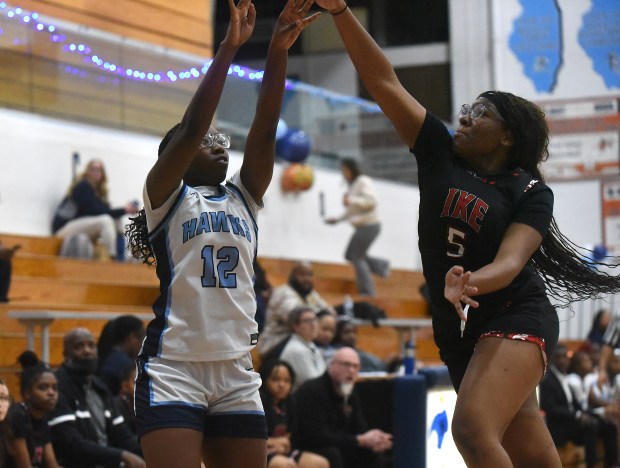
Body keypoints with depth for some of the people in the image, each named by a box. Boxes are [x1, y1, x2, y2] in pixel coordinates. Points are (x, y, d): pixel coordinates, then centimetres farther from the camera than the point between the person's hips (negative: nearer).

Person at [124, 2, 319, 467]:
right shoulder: (166, 196, 4)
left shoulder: (242, 198, 16)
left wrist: (279, 49, -8)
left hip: (237, 372, 6)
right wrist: (229, 46, -16)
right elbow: (192, 127, -11)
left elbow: (264, 132, 3)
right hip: (174, 365, -5)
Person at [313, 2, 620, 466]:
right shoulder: (440, 153, 4)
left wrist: (470, 283, -43)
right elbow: (384, 81, -2)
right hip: (457, 329, 5)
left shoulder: (531, 193, -7)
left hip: (516, 320, -5)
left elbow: (509, 262, -21)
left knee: (473, 429, -29)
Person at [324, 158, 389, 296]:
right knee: (350, 255, 10)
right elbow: (351, 211, 22)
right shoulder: (352, 185, 16)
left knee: (358, 257, -6)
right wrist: (337, 219, 13)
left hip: (369, 226, -10)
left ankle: (367, 291, -1)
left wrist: (351, 200, -29)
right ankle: (381, 265, 15)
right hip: (361, 227, 10)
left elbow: (371, 201, -24)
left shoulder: (364, 182, -12)